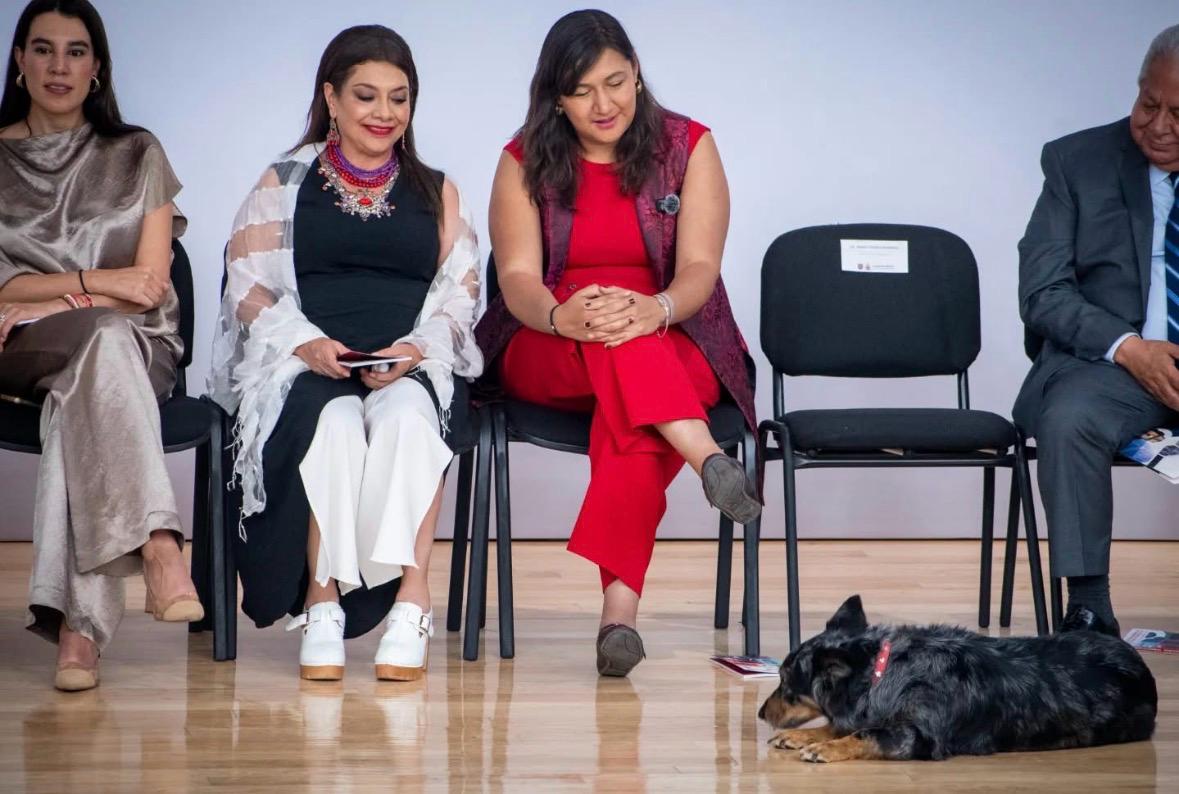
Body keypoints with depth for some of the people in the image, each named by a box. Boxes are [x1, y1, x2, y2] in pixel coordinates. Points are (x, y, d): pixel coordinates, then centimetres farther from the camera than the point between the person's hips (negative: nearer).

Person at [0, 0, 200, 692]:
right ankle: (160, 544, -52)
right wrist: (98, 284, -10)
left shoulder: (137, 156, 13)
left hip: (138, 349, 1)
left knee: (79, 399, -37)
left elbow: (152, 286, 2)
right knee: (105, 338, -37)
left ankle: (79, 622, -47)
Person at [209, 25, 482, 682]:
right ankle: (322, 601, -29)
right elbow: (248, 285, 9)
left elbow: (460, 289, 12)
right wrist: (306, 343, -11)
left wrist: (417, 348, -9)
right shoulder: (285, 182, 19)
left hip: (413, 366, 1)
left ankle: (411, 600, -37)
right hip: (306, 365, 0)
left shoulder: (437, 193, 23)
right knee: (333, 422, -36)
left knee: (406, 416, -36)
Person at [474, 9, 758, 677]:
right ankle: (711, 461, -57)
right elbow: (518, 278, -8)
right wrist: (560, 315, -33)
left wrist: (655, 309, -34)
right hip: (549, 356, 1)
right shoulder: (526, 162, 4)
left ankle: (620, 608, -50)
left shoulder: (688, 146, 2)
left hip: (675, 346, 0)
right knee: (609, 328, -37)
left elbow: (699, 268, -10)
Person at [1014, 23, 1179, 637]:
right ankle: (1088, 613, -24)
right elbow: (1042, 294, -1)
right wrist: (1129, 348, -17)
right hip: (1110, 360, -1)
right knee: (1068, 422, -33)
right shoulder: (1079, 162, 4)